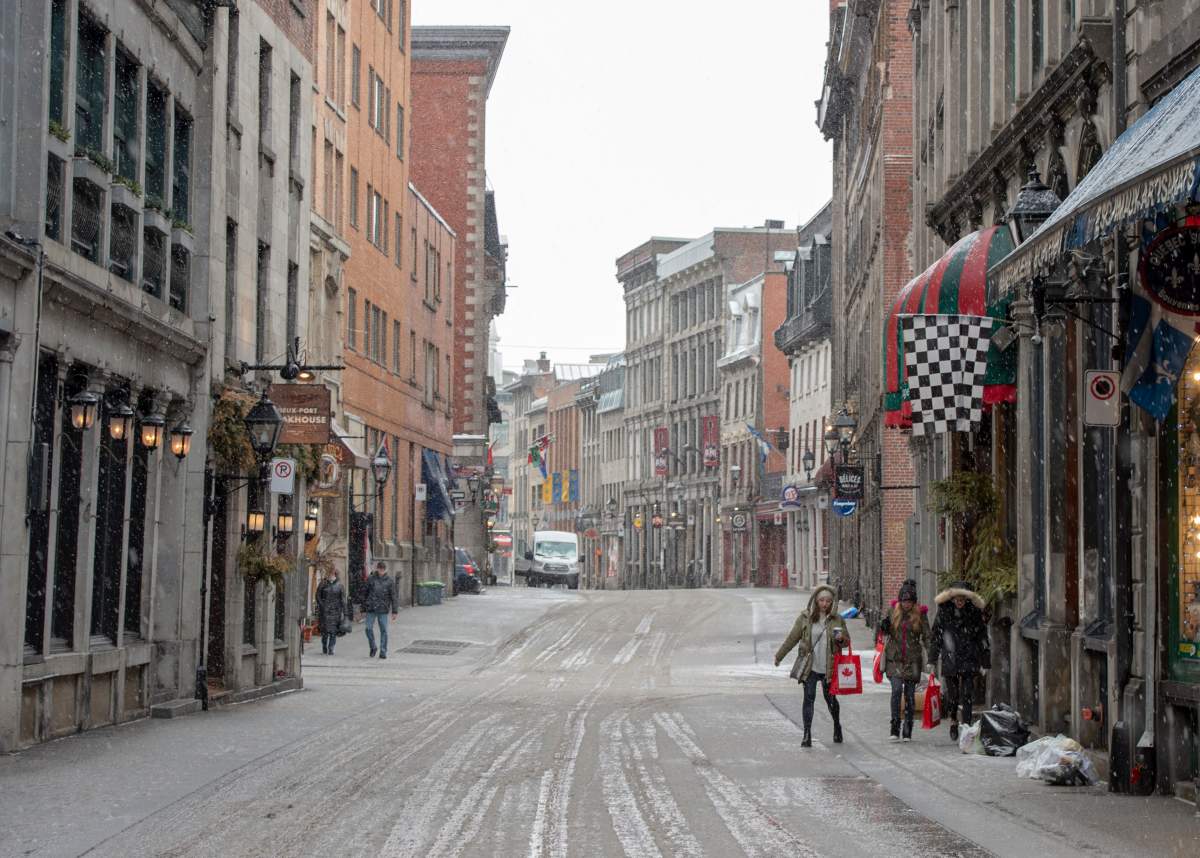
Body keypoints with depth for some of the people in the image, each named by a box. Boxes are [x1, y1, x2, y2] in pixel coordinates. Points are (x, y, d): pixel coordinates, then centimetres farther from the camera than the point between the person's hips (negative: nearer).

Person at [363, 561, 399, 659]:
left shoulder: (389, 581, 1)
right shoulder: (371, 579, 3)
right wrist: (363, 607, 10)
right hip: (371, 609, 1)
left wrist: (394, 611, -3)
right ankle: (373, 648, 17)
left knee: (384, 630, -1)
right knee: (368, 629, -4)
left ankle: (383, 652, 7)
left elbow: (394, 596, 1)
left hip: (383, 610, -1)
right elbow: (364, 593, 10)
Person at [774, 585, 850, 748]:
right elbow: (792, 639, 8)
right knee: (809, 697, -8)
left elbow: (847, 640, 11)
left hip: (829, 667, 0)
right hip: (809, 666, 0)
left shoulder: (837, 620, 2)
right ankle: (807, 735, -5)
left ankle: (837, 728, 34)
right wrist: (779, 656, 11)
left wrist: (841, 639, -12)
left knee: (830, 698, 9)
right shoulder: (805, 618, 1)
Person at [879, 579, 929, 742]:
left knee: (910, 694, 3)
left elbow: (926, 636, 1)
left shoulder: (920, 614, 0)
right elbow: (888, 631, 18)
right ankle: (895, 728, -13)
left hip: (912, 659, 0)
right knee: (896, 689, -16)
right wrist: (884, 627, -5)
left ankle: (908, 732, 12)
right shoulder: (893, 611, 5)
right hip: (894, 658, 0)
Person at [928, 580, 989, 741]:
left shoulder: (974, 612, 2)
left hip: (969, 661, -1)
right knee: (952, 695, 6)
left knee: (967, 696, -9)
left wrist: (985, 663, 4)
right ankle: (953, 721, 31)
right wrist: (932, 660, 7)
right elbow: (935, 636, 9)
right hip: (950, 660, 1)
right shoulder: (944, 612, 3)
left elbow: (982, 638, 6)